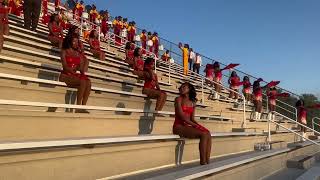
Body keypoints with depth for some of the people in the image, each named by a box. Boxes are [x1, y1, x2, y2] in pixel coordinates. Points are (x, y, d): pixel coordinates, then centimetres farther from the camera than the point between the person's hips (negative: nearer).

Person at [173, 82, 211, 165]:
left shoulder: (193, 103, 17)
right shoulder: (178, 99, -1)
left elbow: (192, 118, 13)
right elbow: (181, 116, -11)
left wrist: (198, 125, -6)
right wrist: (194, 125, -15)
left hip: (188, 126, 6)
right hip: (179, 126, -6)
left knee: (208, 133, -15)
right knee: (203, 134, -23)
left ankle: (207, 160, -15)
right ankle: (203, 161, -14)